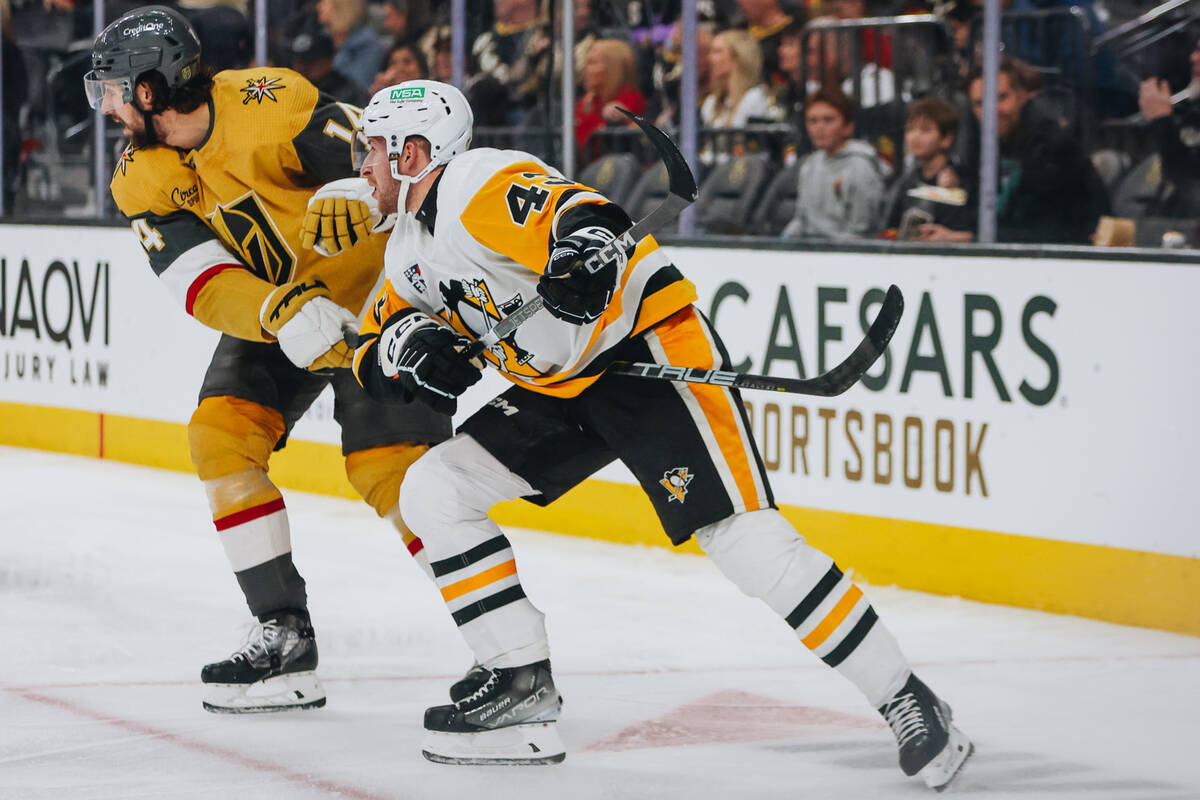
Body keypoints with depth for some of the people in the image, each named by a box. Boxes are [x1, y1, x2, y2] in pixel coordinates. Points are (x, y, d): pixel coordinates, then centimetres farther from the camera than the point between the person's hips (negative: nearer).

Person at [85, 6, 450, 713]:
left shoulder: (268, 104, -25)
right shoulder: (143, 178, -7)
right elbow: (201, 282, -19)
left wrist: (352, 194, -48)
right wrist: (281, 314, -38)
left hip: (373, 288, -7)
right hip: (267, 314, 7)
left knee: (391, 464, -17)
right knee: (221, 434, -11)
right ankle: (285, 634, -4)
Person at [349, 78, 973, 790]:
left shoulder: (485, 185, -16)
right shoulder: (411, 247, 16)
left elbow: (590, 220, -31)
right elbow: (375, 354, 20)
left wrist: (581, 251, -54)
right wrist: (411, 345, -3)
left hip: (648, 349, -10)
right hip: (554, 388, 10)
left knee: (742, 537, -21)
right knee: (432, 491, 2)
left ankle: (905, 699, -18)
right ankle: (522, 686, 5)